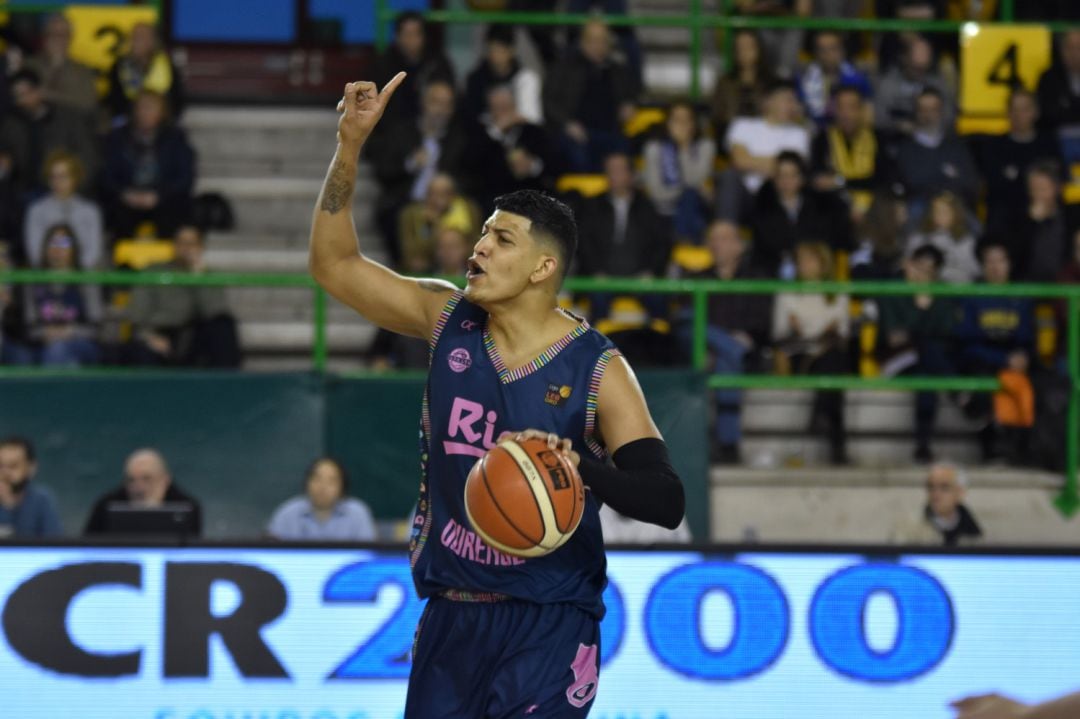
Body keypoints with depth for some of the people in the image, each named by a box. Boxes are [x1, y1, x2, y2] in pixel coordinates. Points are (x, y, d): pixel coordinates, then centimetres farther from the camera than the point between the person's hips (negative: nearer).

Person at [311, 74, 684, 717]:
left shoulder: (597, 370, -10)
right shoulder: (448, 321, 3)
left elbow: (666, 503, -15)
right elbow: (334, 264, 6)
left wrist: (579, 464, -34)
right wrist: (350, 145, -4)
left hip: (546, 623, -5)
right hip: (452, 616, 5)